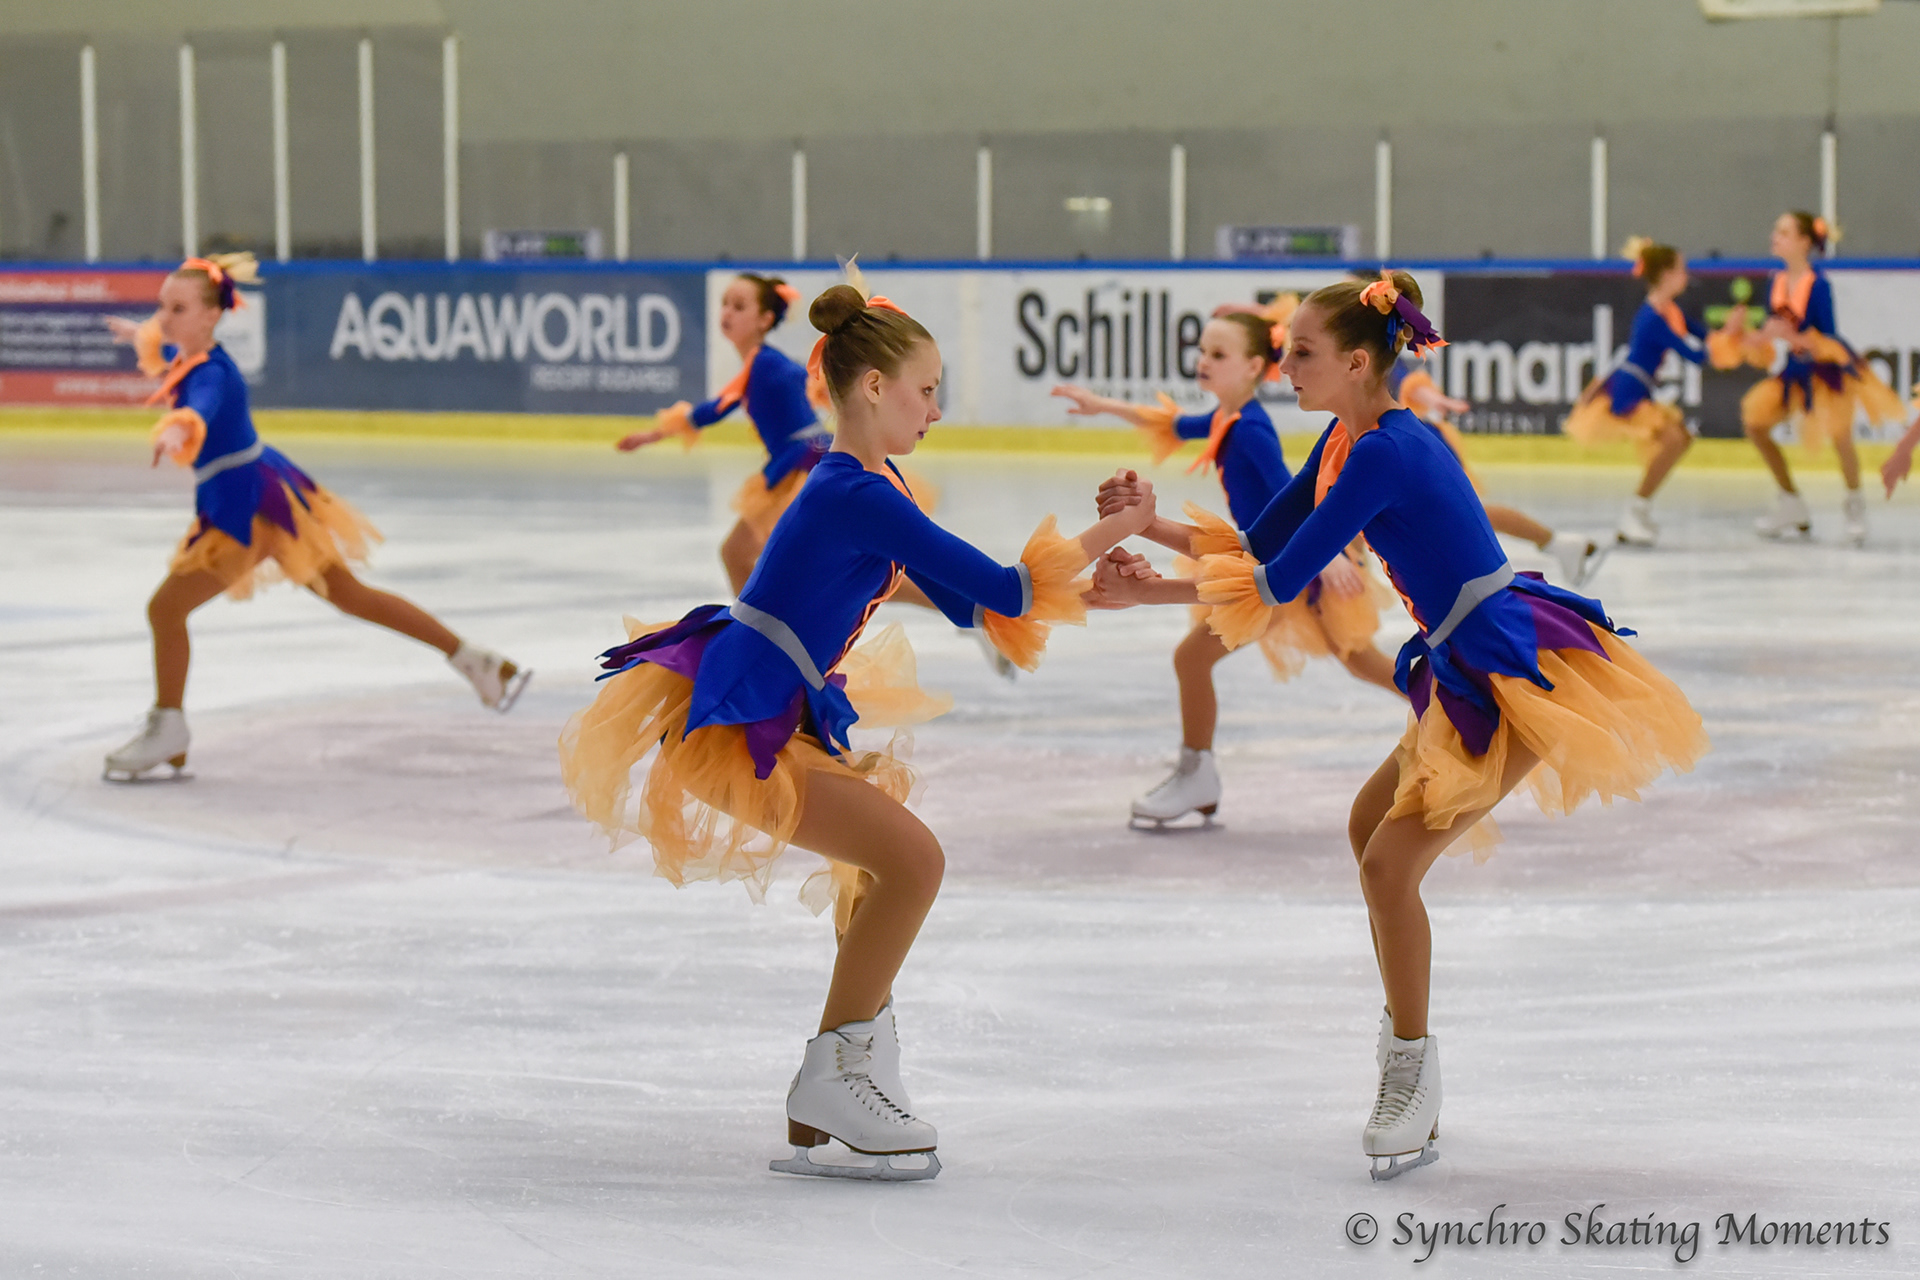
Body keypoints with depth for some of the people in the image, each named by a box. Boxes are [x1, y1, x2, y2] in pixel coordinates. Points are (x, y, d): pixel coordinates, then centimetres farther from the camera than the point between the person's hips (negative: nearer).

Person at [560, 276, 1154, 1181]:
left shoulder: (862, 489, 16)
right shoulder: (858, 496, -16)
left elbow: (965, 602, 20)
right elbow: (999, 590, -16)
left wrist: (1086, 572, 13)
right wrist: (1108, 532, -7)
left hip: (768, 718, 11)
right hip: (734, 725, -11)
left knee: (892, 863, 17)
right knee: (911, 859, -14)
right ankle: (830, 1077, -6)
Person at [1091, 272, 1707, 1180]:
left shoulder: (1384, 453, -20)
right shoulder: (1349, 441, 10)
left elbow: (1276, 582, -19)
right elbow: (1260, 546, 13)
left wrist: (1148, 591, -10)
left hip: (1512, 675, -11)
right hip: (1468, 672, 11)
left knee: (1390, 861, -12)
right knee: (1371, 826, 22)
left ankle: (1413, 1083, 0)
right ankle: (1406, 1027, 37)